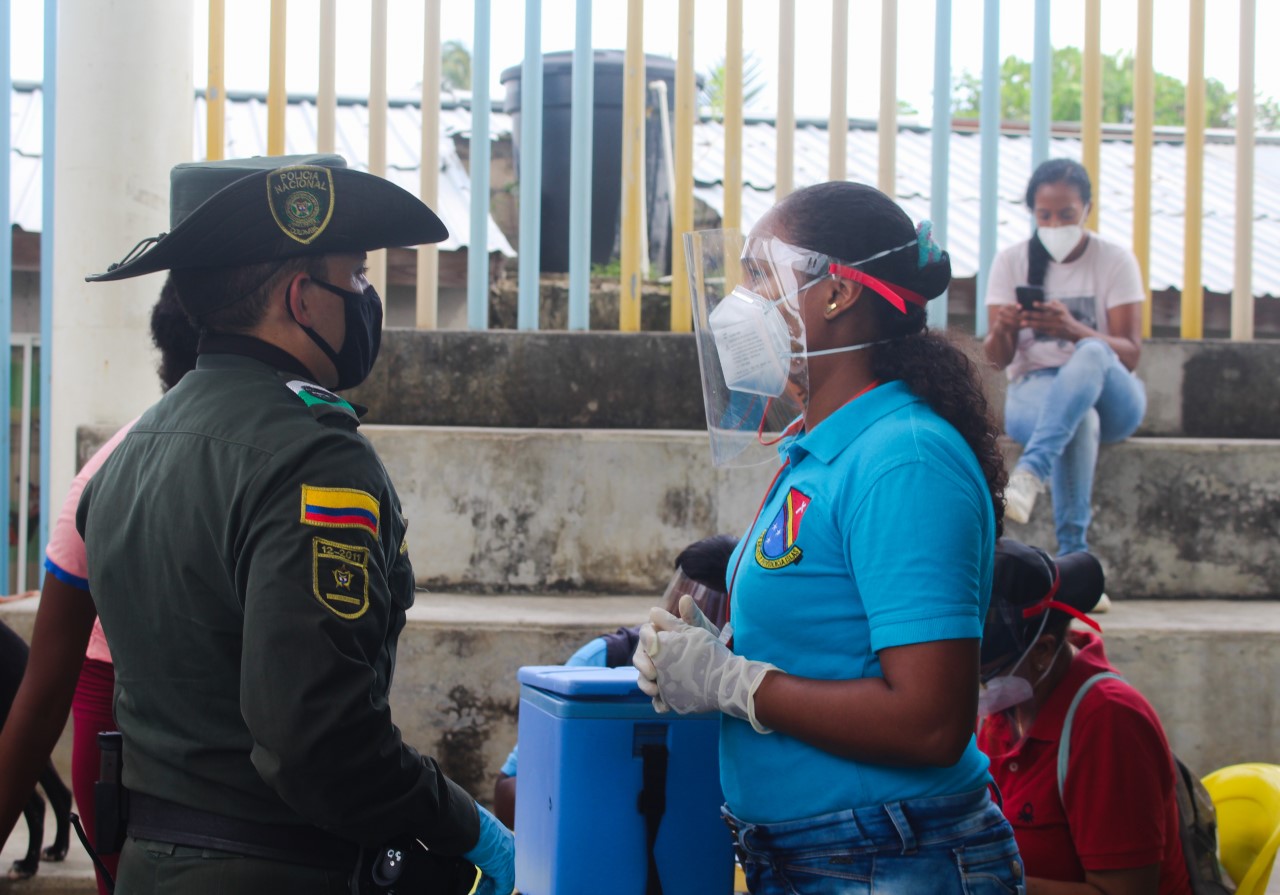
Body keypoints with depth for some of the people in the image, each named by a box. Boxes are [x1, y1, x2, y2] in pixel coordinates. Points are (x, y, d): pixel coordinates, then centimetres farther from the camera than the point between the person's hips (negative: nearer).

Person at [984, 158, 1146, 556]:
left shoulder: (1115, 260, 1)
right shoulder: (1011, 262, 5)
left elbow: (1130, 355, -7)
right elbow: (997, 358, 0)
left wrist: (1074, 330, -27)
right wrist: (1001, 331, -25)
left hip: (1110, 398, 0)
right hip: (1032, 389, 0)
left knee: (1091, 354, -38)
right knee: (1079, 420, -39)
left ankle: (1029, 474, -54)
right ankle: (1073, 553, -46)